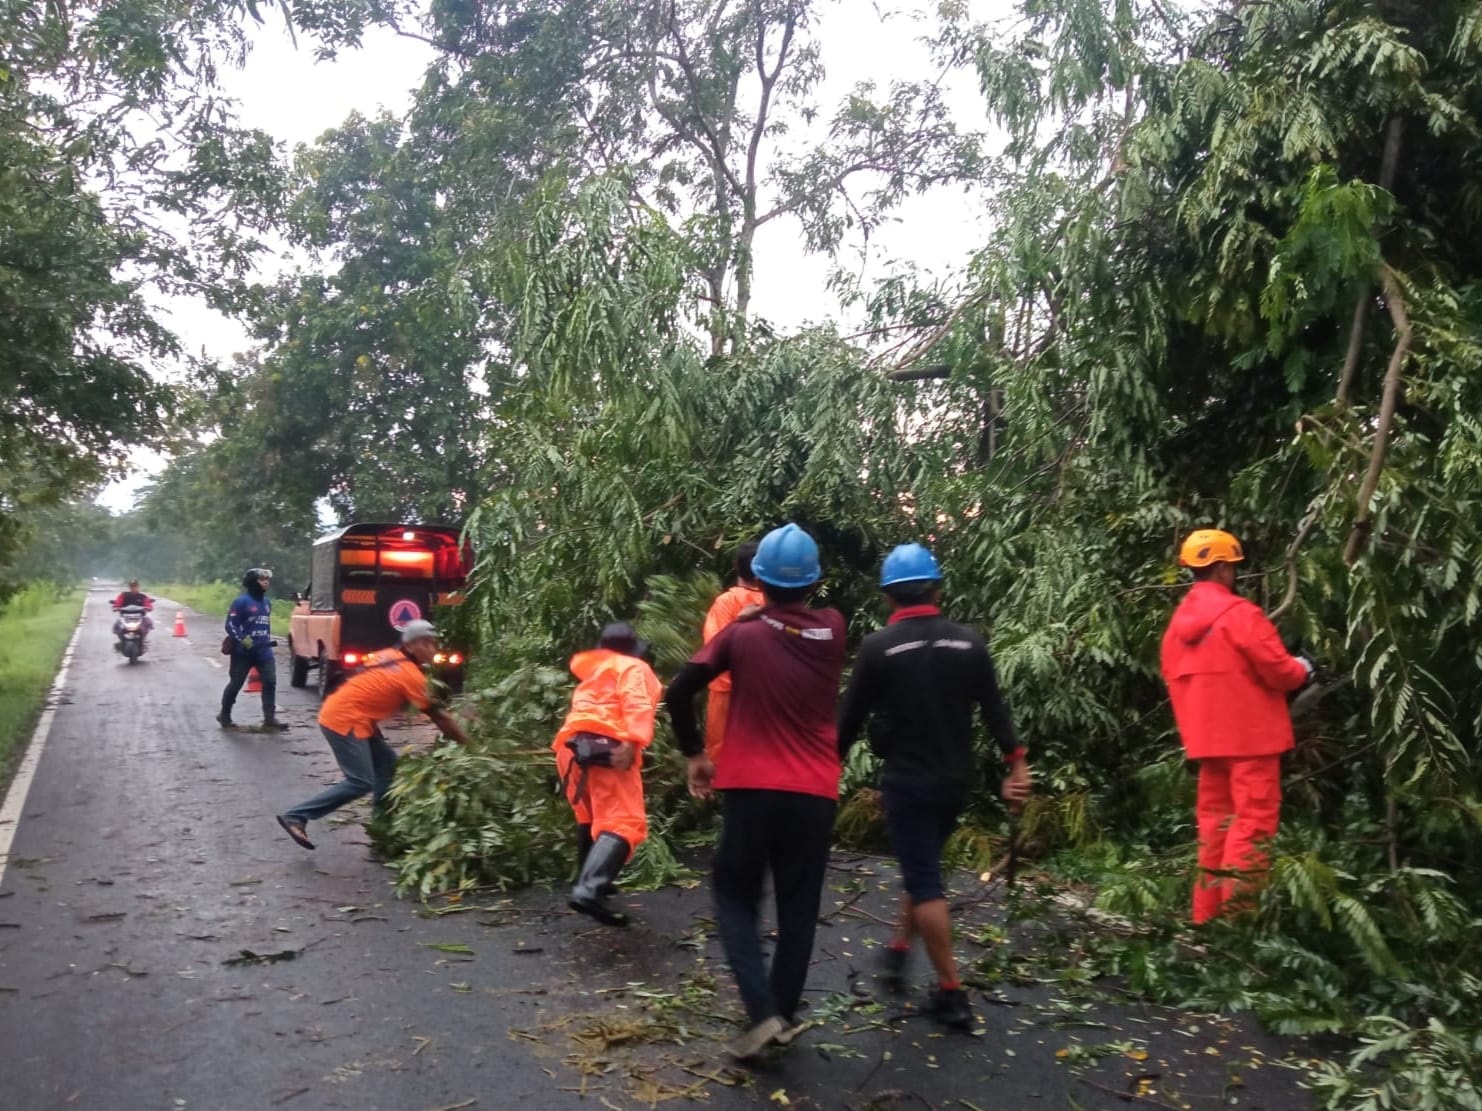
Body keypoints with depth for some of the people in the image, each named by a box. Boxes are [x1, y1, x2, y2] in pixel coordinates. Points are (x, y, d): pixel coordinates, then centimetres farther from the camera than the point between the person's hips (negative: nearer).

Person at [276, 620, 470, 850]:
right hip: (342, 721, -10)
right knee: (361, 783, -10)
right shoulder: (412, 675, -14)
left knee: (386, 763, 13)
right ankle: (296, 816, -6)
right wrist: (467, 743, -4)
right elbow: (439, 717, -11)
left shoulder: (391, 657, 10)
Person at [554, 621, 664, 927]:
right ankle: (589, 890, -32)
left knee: (591, 817, 26)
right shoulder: (634, 668, 10)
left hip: (572, 745, 7)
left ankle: (588, 881, 33)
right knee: (623, 822, -14)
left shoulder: (592, 673, 33)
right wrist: (632, 742, -22)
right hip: (606, 745, -7)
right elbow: (637, 704, -9)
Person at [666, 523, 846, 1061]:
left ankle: (762, 1011, -1)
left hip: (751, 788, -2)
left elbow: (679, 691, -7)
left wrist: (695, 753, 3)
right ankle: (785, 1013, 20)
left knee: (735, 894, 12)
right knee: (799, 906, 14)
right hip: (815, 793, 2)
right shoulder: (833, 631, 1)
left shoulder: (742, 635, -4)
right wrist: (769, 613, 27)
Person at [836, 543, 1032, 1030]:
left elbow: (850, 717, -6)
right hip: (955, 779, 5)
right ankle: (898, 952, 34)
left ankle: (951, 993, 6)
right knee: (923, 867, 23)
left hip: (906, 780, -5)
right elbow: (995, 710, 1)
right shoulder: (969, 642, -1)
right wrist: (1018, 766, 8)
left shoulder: (878, 647, -12)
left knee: (924, 883, 2)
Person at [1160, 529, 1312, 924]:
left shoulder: (1179, 620, 10)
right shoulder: (1239, 612, -14)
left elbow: (1173, 677, 13)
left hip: (1206, 734, 8)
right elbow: (1277, 670, -13)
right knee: (1254, 817, -3)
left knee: (1215, 817, 13)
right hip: (1249, 733, -8)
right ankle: (1235, 908, -7)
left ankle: (1208, 910, 17)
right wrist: (1301, 670, 7)